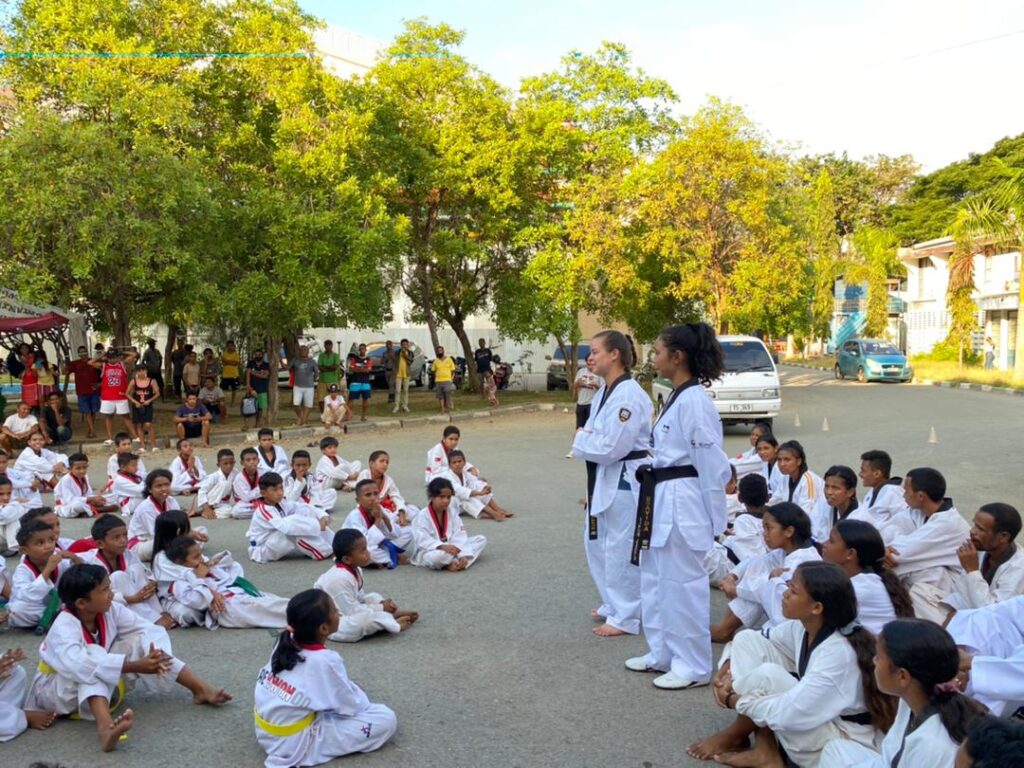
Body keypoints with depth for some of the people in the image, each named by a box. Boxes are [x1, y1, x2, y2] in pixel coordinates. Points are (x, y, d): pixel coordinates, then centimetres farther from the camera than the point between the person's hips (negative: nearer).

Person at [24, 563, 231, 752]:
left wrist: (155, 653, -35)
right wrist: (135, 666, -53)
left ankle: (201, 689, -16)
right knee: (94, 660, -37)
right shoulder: (63, 627, -30)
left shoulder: (109, 610, -12)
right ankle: (105, 727, -59)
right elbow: (79, 663, -47)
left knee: (139, 642, -14)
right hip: (57, 689, -6)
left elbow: (147, 629, -12)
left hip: (103, 685, 6)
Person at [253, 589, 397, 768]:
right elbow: (352, 706, -12)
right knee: (386, 719, -10)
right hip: (295, 745, -8)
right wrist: (360, 697, 14)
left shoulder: (285, 643, -4)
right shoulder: (325, 661, -23)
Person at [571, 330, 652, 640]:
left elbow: (611, 446, -25)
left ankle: (626, 617, 13)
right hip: (604, 478, 11)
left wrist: (581, 439, -11)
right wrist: (586, 438, -2)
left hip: (625, 480, -11)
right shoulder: (604, 392, 11)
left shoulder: (629, 395, -21)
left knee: (621, 547, -1)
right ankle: (613, 605, 35)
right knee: (598, 542, 19)